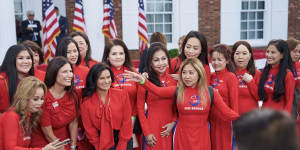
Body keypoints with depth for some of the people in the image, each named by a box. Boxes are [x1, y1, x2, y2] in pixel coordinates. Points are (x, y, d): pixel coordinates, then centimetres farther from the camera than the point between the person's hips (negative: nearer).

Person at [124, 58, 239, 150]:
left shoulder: (211, 92, -2)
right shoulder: (177, 91, -1)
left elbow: (226, 113, -2)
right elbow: (158, 91, -15)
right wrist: (142, 81, -29)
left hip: (202, 139, 0)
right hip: (182, 139, 0)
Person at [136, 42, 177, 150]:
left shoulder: (174, 79, 2)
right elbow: (140, 107, -5)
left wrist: (174, 122, -4)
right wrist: (146, 132, -7)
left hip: (169, 129, 3)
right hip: (152, 128, -3)